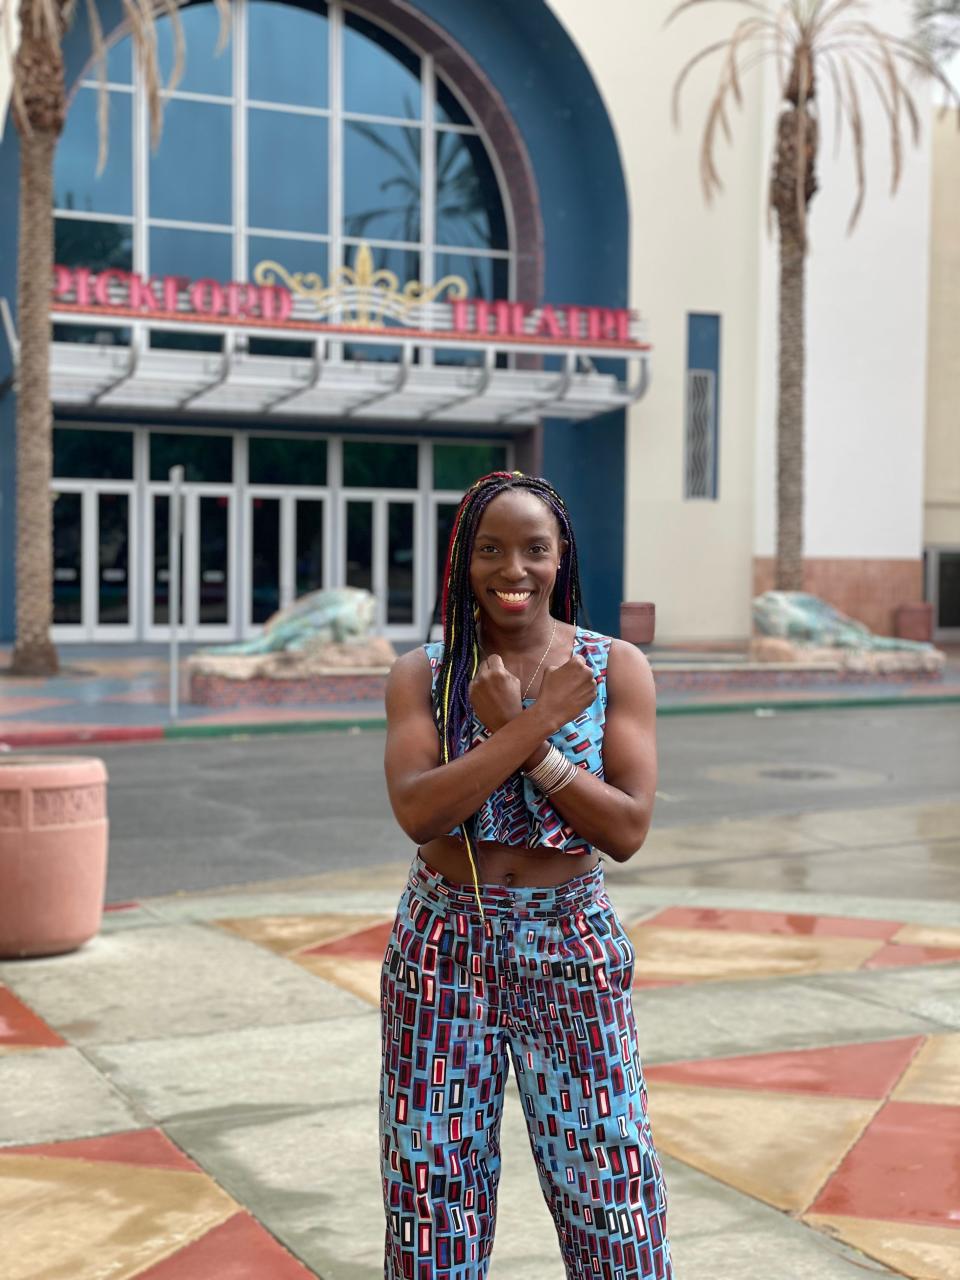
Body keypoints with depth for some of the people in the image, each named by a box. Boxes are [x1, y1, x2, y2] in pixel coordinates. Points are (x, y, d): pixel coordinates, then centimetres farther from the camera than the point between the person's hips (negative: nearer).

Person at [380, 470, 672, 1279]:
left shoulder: (616, 668, -3)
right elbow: (417, 811, -17)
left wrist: (517, 733, -18)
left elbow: (628, 830, -12)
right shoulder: (423, 674, -1)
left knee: (615, 1209, 2)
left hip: (572, 949, 0)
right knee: (434, 1206, 8)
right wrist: (537, 723, -21)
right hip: (442, 949, 1)